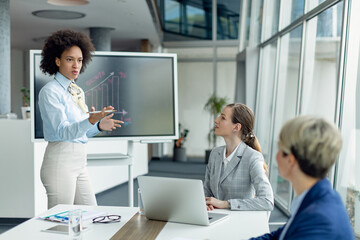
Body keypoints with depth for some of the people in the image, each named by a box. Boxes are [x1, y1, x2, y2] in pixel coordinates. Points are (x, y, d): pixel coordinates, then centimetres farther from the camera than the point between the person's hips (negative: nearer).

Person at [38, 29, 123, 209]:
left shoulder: (78, 91, 14)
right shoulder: (50, 91, -10)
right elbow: (64, 132, -20)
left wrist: (100, 126, 3)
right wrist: (91, 120, -35)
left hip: (80, 162, 8)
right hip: (60, 161, -8)